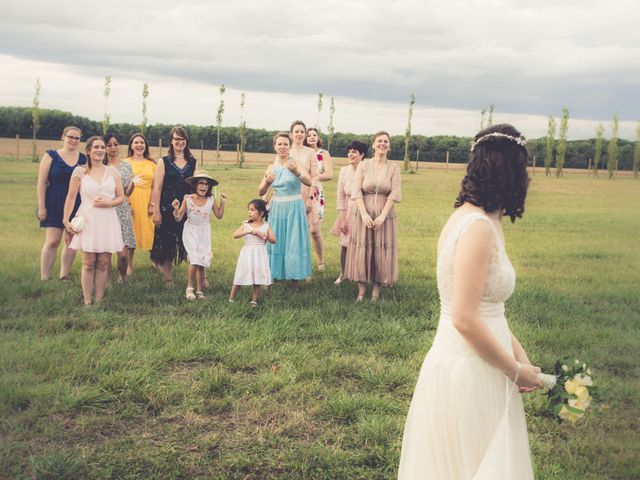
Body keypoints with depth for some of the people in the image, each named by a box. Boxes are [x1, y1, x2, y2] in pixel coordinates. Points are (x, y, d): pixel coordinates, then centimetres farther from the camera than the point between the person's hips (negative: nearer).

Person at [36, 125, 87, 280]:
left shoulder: (83, 159, 8)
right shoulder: (51, 156, -1)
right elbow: (41, 182, -3)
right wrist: (41, 207, -8)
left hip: (76, 206, 3)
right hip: (54, 205, -3)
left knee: (71, 241, 5)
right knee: (52, 241, -8)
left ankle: (64, 277, 14)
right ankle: (44, 279, -3)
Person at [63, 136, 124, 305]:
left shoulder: (112, 171, 9)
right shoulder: (80, 171, 2)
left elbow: (121, 196, 10)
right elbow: (71, 197, 4)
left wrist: (108, 203, -10)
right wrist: (66, 220, -3)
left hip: (108, 221, 2)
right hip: (87, 220, -2)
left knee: (103, 264, 2)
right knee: (88, 264, -3)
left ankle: (99, 301, 10)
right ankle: (87, 302, 4)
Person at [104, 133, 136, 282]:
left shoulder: (126, 165, 10)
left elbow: (127, 193, 10)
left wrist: (134, 182, -9)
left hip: (122, 210, 1)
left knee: (123, 253, -7)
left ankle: (122, 280, 16)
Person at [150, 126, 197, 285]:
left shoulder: (192, 163, 9)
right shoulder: (164, 162, 1)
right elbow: (157, 188, -3)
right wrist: (156, 212, -9)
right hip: (167, 209, -1)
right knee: (166, 245, 6)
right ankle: (168, 279, 17)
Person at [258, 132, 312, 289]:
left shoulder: (295, 162, -7)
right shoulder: (272, 167, 6)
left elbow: (309, 182, -23)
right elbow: (260, 192, 7)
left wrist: (296, 172, -41)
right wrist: (267, 182, -14)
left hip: (294, 208, -4)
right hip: (277, 208, 4)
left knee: (294, 242, 0)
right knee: (275, 242, 7)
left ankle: (295, 280, 9)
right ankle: (271, 278, 16)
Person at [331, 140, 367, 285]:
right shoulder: (344, 171, 0)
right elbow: (340, 196, 1)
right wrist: (342, 218, -2)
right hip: (348, 212, 3)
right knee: (344, 245, 8)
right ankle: (342, 274, 28)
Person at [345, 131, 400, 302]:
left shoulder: (394, 167, 2)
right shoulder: (363, 165, 1)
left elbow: (394, 194, -4)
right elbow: (356, 191, -4)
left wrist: (382, 216, -13)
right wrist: (364, 214, -14)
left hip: (384, 215, 0)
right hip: (363, 214, 0)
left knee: (381, 253, 3)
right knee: (361, 251, 2)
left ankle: (376, 291, 11)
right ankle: (361, 290, 12)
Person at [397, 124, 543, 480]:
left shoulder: (477, 219, 7)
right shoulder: (479, 227, -21)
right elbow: (465, 319, -24)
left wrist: (520, 356, 5)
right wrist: (516, 371, -12)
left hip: (474, 366, 9)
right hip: (470, 373, -9)